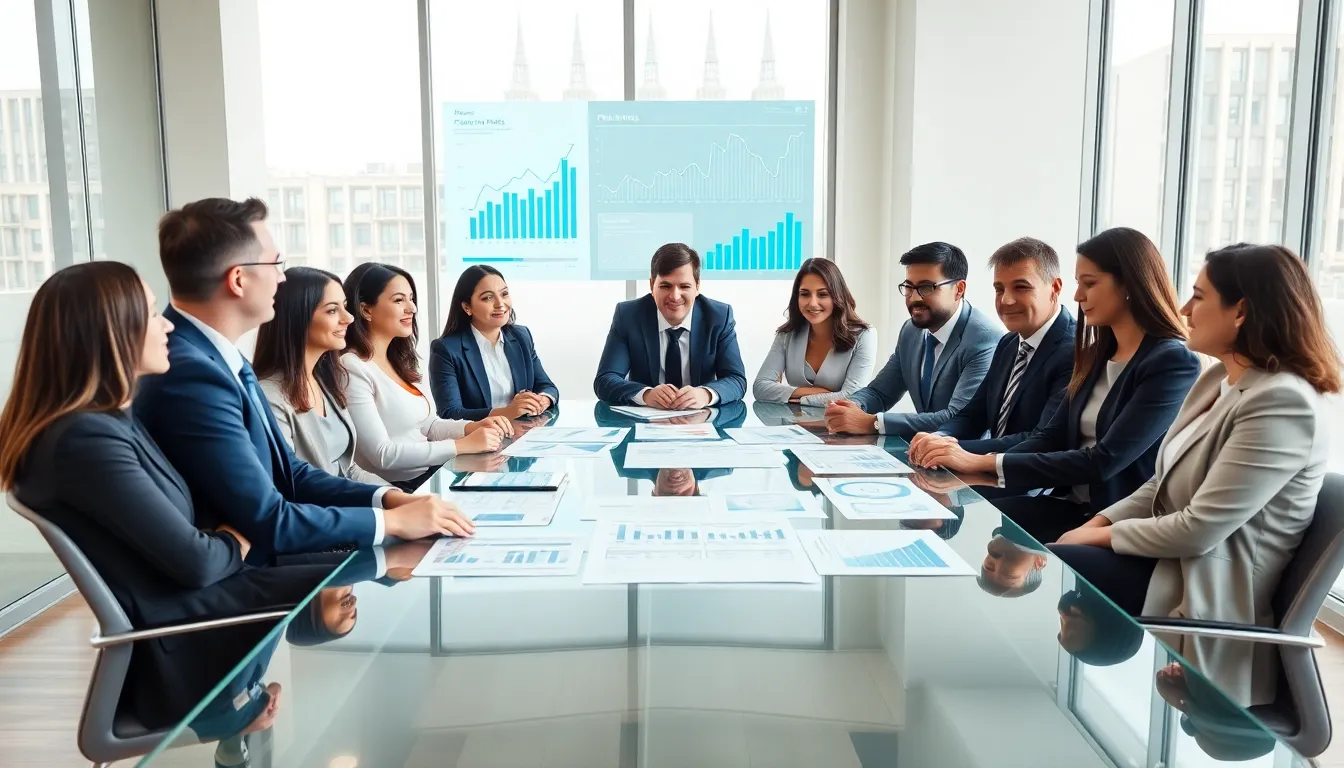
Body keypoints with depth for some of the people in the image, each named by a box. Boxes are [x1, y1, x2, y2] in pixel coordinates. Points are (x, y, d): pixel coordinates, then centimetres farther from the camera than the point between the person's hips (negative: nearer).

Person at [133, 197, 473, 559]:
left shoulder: (216, 355, 7)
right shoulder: (190, 374, -24)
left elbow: (291, 473, 8)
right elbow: (268, 521, -23)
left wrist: (389, 498, -5)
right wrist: (393, 520, -14)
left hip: (264, 560, 8)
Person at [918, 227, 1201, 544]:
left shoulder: (1174, 363, -13)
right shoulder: (1097, 355, 11)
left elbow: (1104, 461, -20)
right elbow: (1053, 435, 7)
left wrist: (988, 462, -21)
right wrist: (976, 460, -12)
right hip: (1071, 505, 6)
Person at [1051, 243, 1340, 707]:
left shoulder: (1284, 403, -21)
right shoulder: (1218, 379, 9)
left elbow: (1198, 530, -24)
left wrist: (1102, 535, -11)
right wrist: (1093, 525, -2)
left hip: (1203, 599, -8)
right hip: (1170, 562, 8)